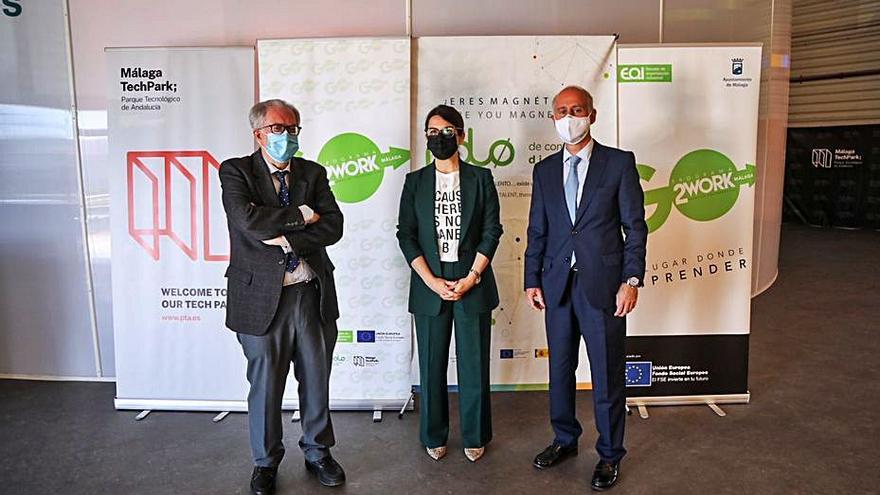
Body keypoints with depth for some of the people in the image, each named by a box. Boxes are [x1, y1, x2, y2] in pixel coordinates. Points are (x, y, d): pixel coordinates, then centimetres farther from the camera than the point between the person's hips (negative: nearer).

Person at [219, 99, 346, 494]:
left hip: (313, 295, 3)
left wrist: (287, 239, -14)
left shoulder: (313, 173, 8)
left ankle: (317, 452, 36)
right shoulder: (236, 171, -1)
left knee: (317, 380, 15)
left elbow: (333, 226, -4)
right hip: (262, 296, -3)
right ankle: (265, 462, 33)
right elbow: (248, 220, -19)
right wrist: (301, 215, -11)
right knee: (265, 385, 11)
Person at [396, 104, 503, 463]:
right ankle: (434, 436, 25)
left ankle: (475, 437, 23)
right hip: (429, 285, 1)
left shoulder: (480, 178, 4)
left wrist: (471, 278, -10)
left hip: (473, 283, -1)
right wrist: (433, 282, -9)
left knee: (474, 363, 6)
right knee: (432, 365, 8)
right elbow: (406, 235, 1)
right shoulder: (415, 181, 6)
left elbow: (491, 232, 0)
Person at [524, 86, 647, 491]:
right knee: (560, 368, 15)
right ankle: (565, 439, 35)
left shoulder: (619, 163, -1)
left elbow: (635, 225, -3)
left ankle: (609, 455, 24)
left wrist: (632, 279, -9)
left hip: (603, 285, -3)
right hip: (557, 285, 4)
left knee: (607, 374, 6)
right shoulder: (544, 170, 10)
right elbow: (537, 230, 11)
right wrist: (532, 280, 6)